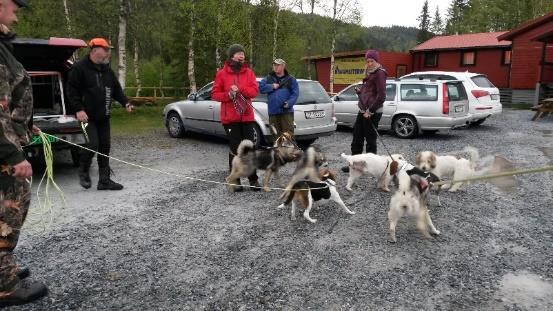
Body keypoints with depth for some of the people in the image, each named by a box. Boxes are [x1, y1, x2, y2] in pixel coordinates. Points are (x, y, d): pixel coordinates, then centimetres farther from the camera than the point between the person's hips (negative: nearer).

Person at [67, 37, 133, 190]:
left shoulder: (107, 69, 12)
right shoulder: (79, 68, -9)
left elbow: (116, 89, 18)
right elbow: (72, 90, -10)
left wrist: (125, 102, 3)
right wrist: (78, 109, -17)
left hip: (103, 117, 7)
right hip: (87, 117, -7)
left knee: (105, 147, 6)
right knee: (92, 144, -16)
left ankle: (104, 180, 14)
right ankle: (83, 172, 12)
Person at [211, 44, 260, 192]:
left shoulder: (248, 72, 7)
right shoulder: (222, 73, 1)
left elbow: (254, 90, -3)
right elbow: (215, 94, 0)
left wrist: (239, 89, -17)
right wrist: (228, 95, -18)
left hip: (247, 117, 2)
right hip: (230, 118, -2)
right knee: (235, 149, 4)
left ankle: (253, 179, 13)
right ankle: (235, 180, 13)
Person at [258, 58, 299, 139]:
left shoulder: (291, 79, 7)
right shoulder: (269, 79, 16)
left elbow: (295, 93, -1)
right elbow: (261, 87, 5)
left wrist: (289, 103, -16)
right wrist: (272, 87, -6)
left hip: (286, 112, -3)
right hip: (273, 112, 3)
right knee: (276, 135, 9)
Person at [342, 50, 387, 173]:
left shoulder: (379, 73, -11)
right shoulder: (369, 72, 16)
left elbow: (381, 96, -17)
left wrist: (370, 111, -18)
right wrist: (359, 91, 6)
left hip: (372, 112, -9)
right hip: (363, 111, 9)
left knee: (370, 139, -1)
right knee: (357, 137, 12)